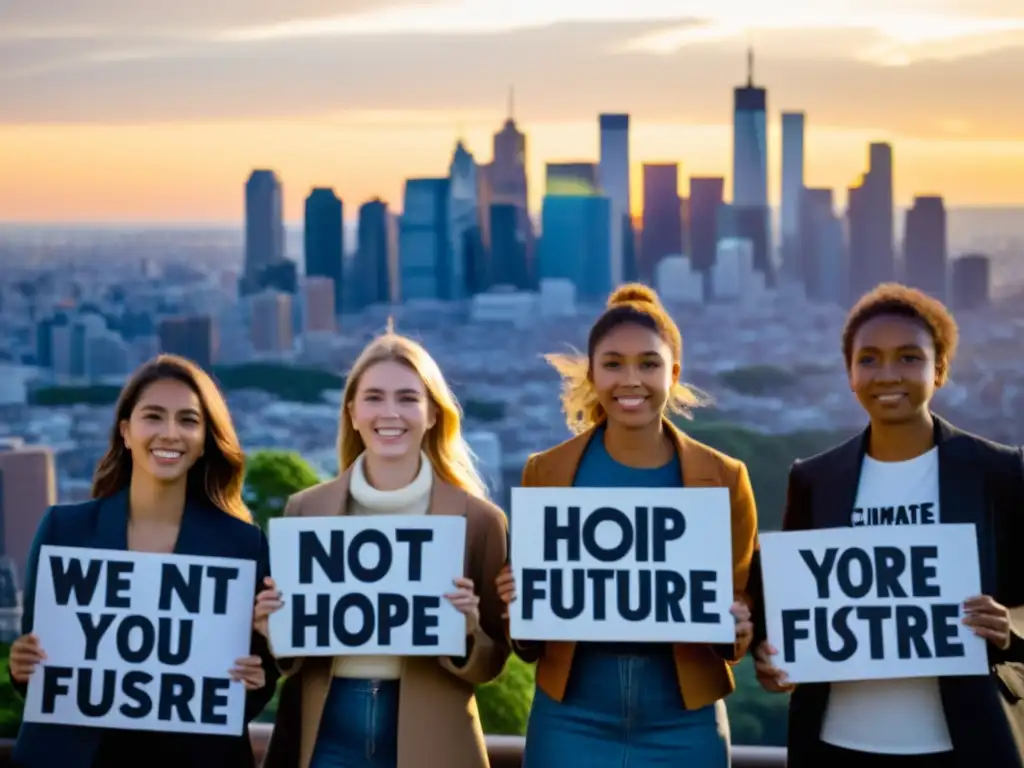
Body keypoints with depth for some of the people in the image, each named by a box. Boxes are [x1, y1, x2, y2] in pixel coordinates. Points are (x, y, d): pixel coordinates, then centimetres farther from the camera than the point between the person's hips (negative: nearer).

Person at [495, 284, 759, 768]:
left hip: (683, 727, 0)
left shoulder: (724, 478, 0)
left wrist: (736, 631, -14)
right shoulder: (546, 473, 1)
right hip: (571, 723, 0)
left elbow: (741, 609, 7)